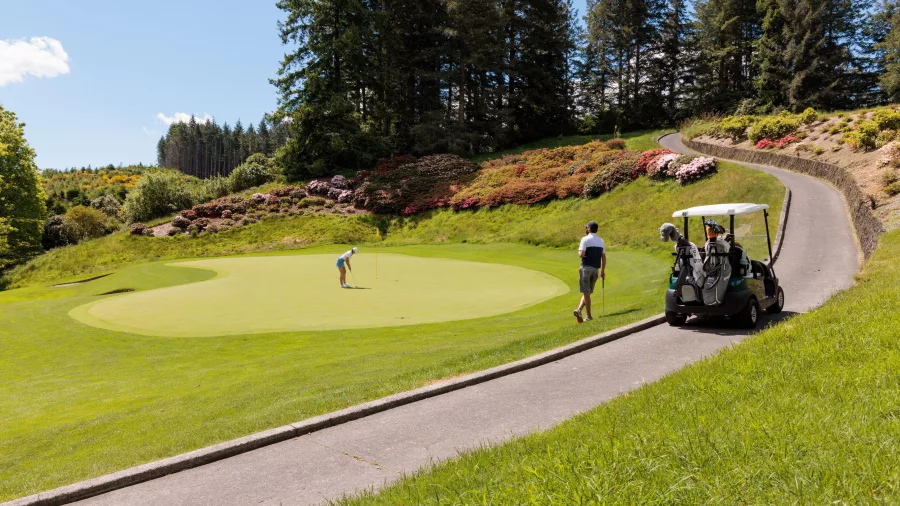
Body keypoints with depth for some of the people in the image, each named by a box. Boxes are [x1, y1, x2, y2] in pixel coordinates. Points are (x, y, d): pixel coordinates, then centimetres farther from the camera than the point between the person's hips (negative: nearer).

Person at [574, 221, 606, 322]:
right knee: (588, 292, 12)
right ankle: (579, 309, -4)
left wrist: (579, 252, 5)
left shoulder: (585, 239, -7)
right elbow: (604, 258, 12)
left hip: (586, 267, -5)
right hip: (596, 269, 5)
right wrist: (603, 271, 18)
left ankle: (588, 316, 1)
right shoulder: (601, 241, 12)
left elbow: (581, 254, -18)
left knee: (586, 292, 0)